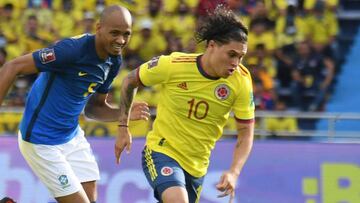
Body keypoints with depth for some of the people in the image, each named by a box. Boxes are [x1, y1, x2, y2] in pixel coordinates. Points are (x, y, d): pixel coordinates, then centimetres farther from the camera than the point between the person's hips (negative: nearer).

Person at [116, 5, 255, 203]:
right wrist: (123, 128, 0)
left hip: (197, 165, 4)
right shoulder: (172, 65, -18)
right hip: (161, 151, -4)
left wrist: (234, 173, -22)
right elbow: (130, 81, 0)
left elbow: (246, 133, -7)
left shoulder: (241, 81, -13)